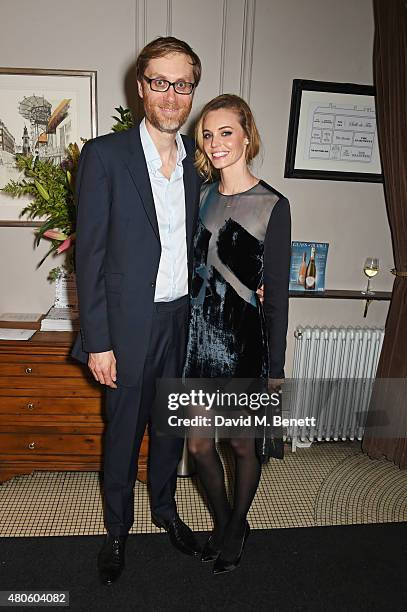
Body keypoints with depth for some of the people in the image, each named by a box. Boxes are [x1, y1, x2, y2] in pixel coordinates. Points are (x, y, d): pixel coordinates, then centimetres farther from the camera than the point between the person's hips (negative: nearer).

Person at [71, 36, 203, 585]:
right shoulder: (104, 155, -8)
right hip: (130, 324, -4)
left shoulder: (198, 159, 6)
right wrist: (97, 342, -12)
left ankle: (165, 509, 46)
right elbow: (89, 256, -10)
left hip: (186, 319, 4)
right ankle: (117, 529, 40)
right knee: (123, 432, 13)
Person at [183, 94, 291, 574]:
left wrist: (275, 367, -5)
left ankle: (237, 525, 42)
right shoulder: (200, 194, 6)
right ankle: (222, 521, 41)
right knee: (198, 445, 14)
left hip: (241, 340, -4)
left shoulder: (273, 206, -8)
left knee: (243, 444, 14)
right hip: (196, 335, 5)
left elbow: (277, 293, -7)